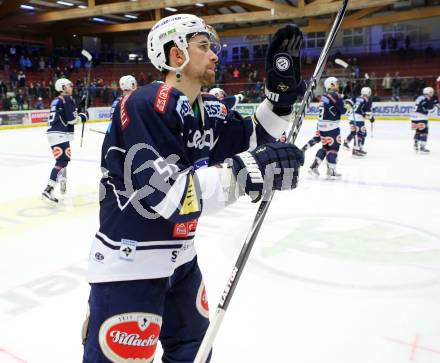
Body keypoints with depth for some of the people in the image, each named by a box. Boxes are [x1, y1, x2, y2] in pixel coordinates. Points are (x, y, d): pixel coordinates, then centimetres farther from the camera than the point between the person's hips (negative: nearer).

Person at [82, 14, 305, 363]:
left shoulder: (209, 108, 3)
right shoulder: (143, 105, -23)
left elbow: (252, 144, 9)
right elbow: (165, 195, -31)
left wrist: (281, 94, -4)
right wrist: (244, 172, -36)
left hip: (180, 256, 8)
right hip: (128, 263, -8)